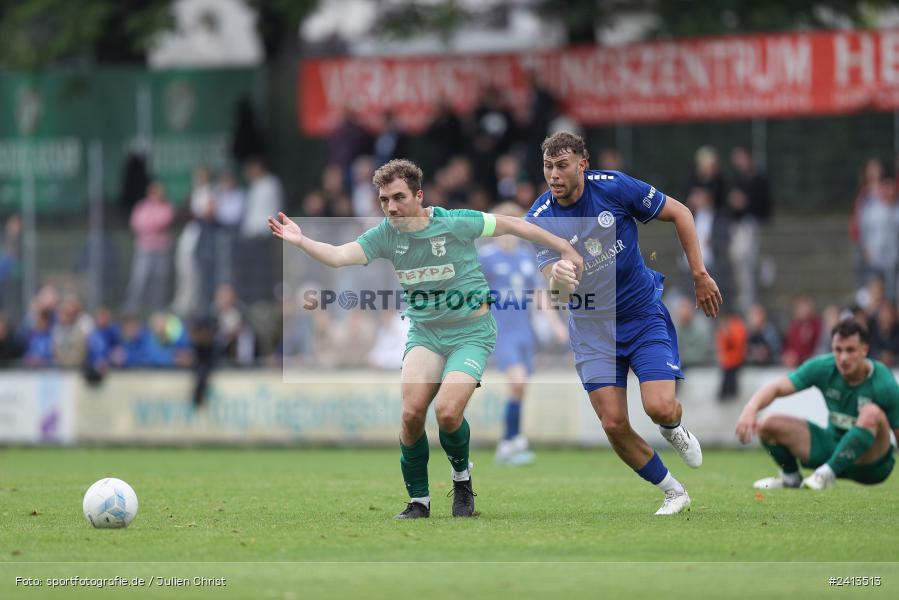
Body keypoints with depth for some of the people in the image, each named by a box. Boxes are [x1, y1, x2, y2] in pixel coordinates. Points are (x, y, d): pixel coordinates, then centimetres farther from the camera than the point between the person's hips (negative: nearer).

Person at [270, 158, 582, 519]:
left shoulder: (456, 223, -15)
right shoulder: (386, 235, -5)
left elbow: (512, 225, -3)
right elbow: (340, 255, -18)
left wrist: (565, 249, 4)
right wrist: (300, 241, -36)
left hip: (471, 331, -4)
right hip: (424, 333, 4)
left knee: (447, 412, -22)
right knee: (411, 413, -16)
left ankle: (461, 476, 9)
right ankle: (418, 501, 2)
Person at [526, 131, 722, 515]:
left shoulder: (615, 187, -14)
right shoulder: (540, 219, -12)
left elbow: (679, 213, -2)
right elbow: (553, 285, -21)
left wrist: (699, 275, -3)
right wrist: (558, 278, -46)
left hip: (644, 314, -1)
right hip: (592, 328, 1)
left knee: (660, 408, -18)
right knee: (613, 424, -8)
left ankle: (673, 430, 21)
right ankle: (673, 493, 14)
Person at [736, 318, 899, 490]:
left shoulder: (884, 384, -20)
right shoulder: (823, 367, -12)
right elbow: (777, 387, -18)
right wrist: (751, 408, -37)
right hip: (832, 443, 4)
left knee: (872, 413, -35)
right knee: (768, 425, -10)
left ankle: (828, 473, -23)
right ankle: (791, 477, 16)